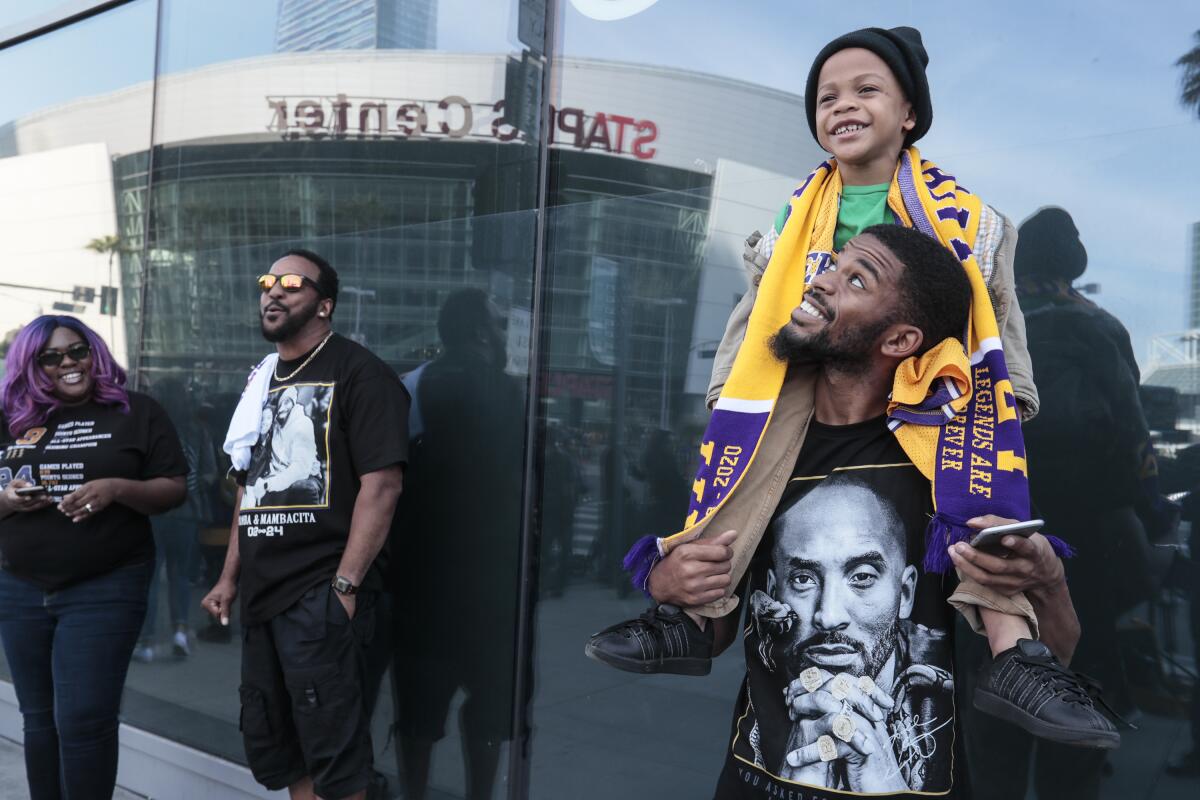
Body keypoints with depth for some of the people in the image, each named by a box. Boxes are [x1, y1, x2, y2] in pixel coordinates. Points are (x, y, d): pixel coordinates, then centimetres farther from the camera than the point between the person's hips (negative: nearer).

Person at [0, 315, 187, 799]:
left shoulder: (136, 412, -1)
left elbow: (174, 489, -3)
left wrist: (117, 489, -20)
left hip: (105, 589, -4)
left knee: (83, 720, -5)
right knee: (39, 719, 14)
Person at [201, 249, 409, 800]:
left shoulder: (358, 373, -8)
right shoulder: (262, 380, 17)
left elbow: (381, 485, -16)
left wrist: (346, 584, -20)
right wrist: (231, 578, 15)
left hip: (320, 594, -8)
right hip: (261, 593, 8)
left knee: (331, 750, -1)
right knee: (270, 745, 17)